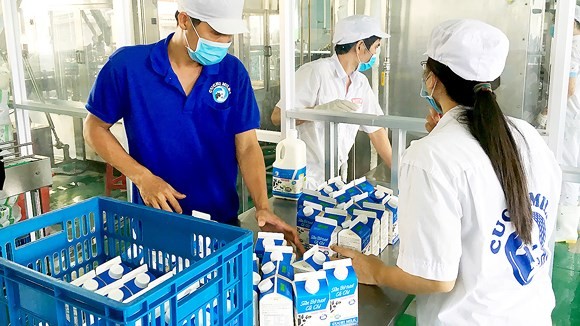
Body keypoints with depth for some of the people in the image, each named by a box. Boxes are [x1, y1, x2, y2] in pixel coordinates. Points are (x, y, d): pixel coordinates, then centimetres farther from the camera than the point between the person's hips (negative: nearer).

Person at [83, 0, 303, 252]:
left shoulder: (233, 72, -7)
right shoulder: (127, 64, -13)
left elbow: (247, 147, -9)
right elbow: (95, 128, -2)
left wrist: (263, 208, -23)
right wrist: (142, 177, -14)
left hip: (223, 220, 2)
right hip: (155, 218, -1)